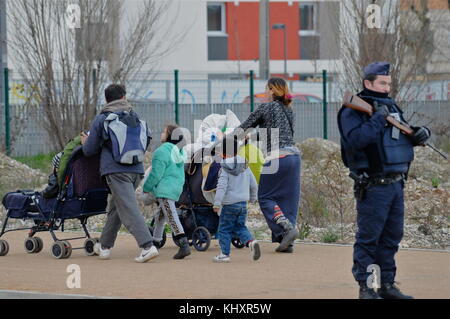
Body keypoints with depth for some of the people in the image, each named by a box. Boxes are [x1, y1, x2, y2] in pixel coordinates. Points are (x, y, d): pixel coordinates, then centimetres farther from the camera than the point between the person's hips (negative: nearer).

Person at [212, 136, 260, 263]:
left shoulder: (225, 169, -11)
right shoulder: (245, 167, 9)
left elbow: (222, 187, -20)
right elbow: (253, 185, 15)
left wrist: (217, 203, -23)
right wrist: (252, 198, 30)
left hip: (229, 204, -6)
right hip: (243, 203, 6)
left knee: (224, 229, 4)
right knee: (240, 227, 15)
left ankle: (224, 253, 5)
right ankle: (251, 242, -9)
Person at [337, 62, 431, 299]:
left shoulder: (391, 106, 16)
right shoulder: (353, 111, -8)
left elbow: (405, 135, 27)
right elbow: (355, 140, -24)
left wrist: (420, 134, 6)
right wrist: (377, 119, -22)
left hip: (396, 183, 8)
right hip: (373, 187, -8)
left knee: (392, 237, 12)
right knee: (368, 237, -4)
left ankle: (387, 285, 19)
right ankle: (365, 287, 1)